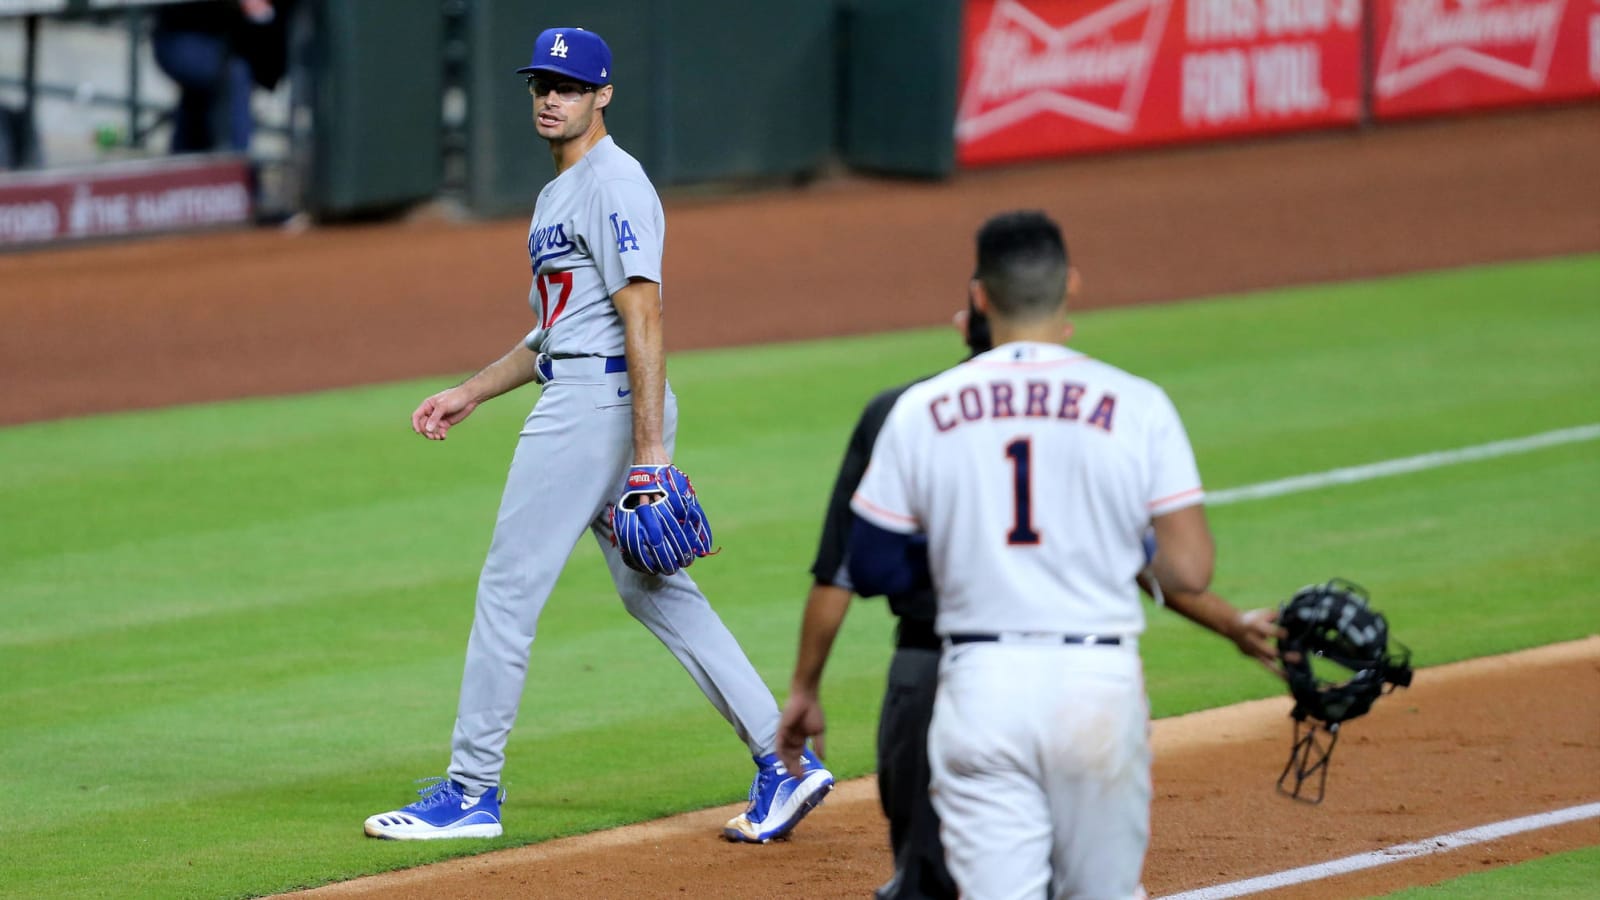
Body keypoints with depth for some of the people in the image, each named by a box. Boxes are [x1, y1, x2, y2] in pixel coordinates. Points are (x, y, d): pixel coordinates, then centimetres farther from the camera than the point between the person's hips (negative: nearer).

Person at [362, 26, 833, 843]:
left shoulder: (614, 184, -12)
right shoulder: (561, 192, 20)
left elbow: (643, 322, -19)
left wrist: (650, 448, -25)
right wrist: (469, 393, 25)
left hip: (601, 402, -10)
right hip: (578, 401, 10)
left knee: (508, 590, -5)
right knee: (655, 590, 9)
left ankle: (470, 794, 1)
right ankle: (784, 762, 7)